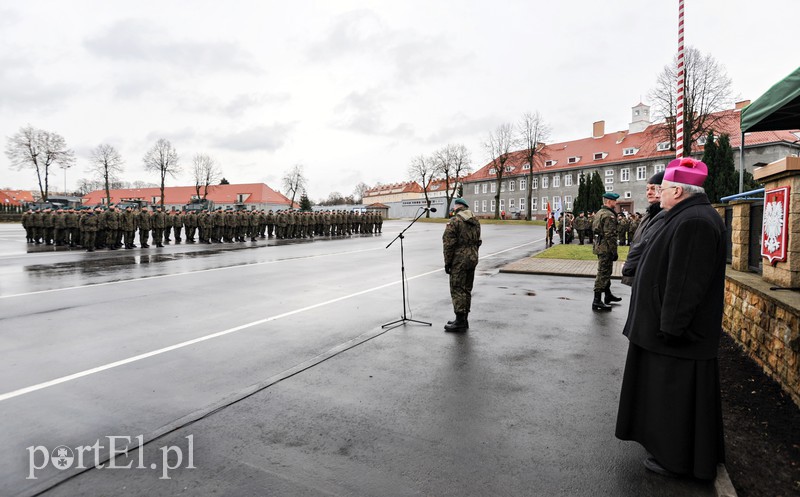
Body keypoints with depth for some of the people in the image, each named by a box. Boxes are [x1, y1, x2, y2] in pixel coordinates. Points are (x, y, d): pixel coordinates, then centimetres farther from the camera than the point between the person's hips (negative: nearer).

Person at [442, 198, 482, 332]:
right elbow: (477, 241, 15)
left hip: (459, 260, -8)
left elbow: (449, 244, -14)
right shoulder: (476, 221, 13)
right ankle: (464, 320, 22)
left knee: (457, 290, -3)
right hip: (473, 259, 8)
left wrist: (447, 262, -8)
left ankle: (460, 321, -3)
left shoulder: (455, 221, -11)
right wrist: (473, 256, 19)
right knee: (467, 289, 14)